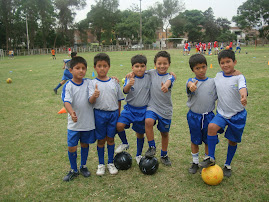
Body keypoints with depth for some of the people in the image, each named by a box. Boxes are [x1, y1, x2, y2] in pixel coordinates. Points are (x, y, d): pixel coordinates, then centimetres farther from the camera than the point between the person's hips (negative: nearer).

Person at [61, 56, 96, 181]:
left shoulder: (89, 83, -1)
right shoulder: (68, 86, -10)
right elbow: (67, 101, -22)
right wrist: (71, 112, -42)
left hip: (88, 122, 2)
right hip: (74, 124, -2)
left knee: (85, 144, 17)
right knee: (72, 147, 3)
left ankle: (83, 166, 38)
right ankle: (73, 170, 25)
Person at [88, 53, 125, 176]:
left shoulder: (114, 82, 5)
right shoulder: (93, 83, -3)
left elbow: (119, 100, 11)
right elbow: (91, 101, -12)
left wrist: (119, 114, 7)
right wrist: (94, 96, -33)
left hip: (113, 113, 2)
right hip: (99, 114, -2)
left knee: (110, 139, 10)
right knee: (101, 140, 8)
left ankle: (111, 163, 26)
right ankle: (101, 164, 24)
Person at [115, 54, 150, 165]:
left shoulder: (149, 78, -3)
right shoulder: (129, 79, -6)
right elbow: (125, 91, -22)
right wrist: (129, 84, -44)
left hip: (143, 110, 0)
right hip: (130, 108, 0)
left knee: (140, 133, 12)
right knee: (119, 125, -22)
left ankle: (138, 155, 35)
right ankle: (125, 143, 9)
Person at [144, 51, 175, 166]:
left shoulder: (170, 77, -9)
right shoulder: (152, 73, 0)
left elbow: (168, 82, -33)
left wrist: (165, 86, -57)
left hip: (165, 109, 0)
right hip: (152, 106, 1)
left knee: (164, 133, 13)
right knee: (148, 121, -30)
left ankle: (164, 155, 36)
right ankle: (152, 147, -9)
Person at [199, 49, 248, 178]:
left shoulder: (239, 77, -13)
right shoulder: (218, 76, 3)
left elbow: (242, 88, -35)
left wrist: (243, 97, -55)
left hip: (238, 114, -2)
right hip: (222, 113, 3)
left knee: (232, 140, 9)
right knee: (212, 126, -25)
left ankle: (228, 165, 34)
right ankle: (211, 158, -10)